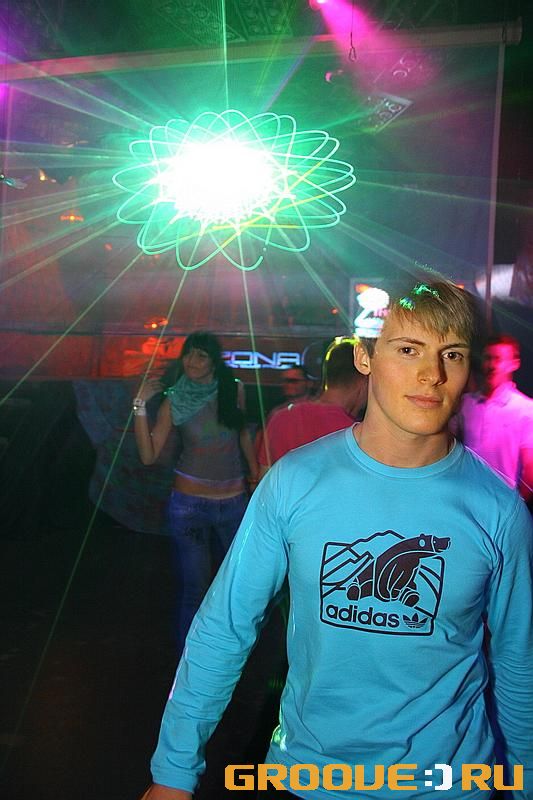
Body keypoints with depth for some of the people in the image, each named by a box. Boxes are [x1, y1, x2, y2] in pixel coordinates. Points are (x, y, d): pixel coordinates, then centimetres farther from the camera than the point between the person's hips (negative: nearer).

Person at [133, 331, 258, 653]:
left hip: (234, 502, 3)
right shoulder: (175, 401, -5)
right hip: (190, 503, -2)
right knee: (196, 591, 1)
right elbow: (149, 455, -9)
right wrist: (141, 406, -16)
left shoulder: (232, 390, 0)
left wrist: (257, 476, 11)